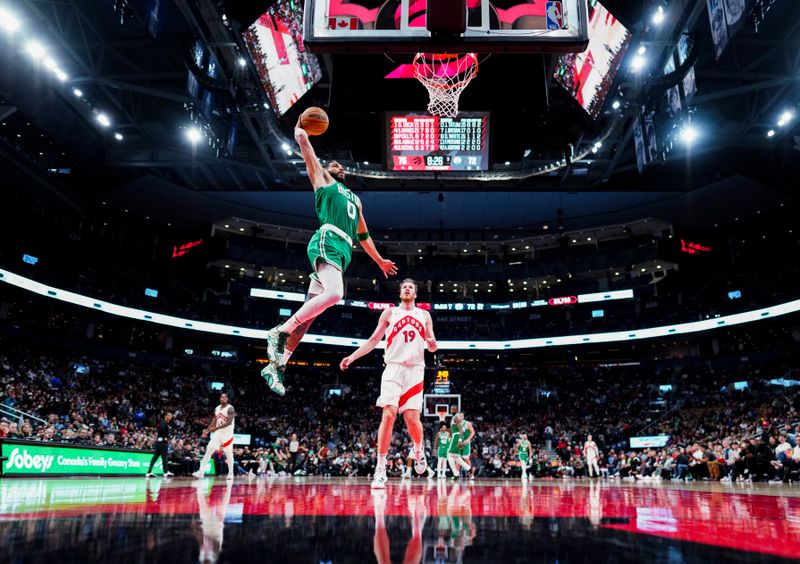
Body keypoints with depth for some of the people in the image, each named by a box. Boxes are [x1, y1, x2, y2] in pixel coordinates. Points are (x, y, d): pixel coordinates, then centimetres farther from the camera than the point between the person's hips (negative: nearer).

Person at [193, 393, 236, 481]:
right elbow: (214, 421, 16)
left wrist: (216, 428, -30)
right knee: (208, 450, -4)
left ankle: (230, 473, 14)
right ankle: (201, 471, -4)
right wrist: (207, 430, 4)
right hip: (217, 433, 6)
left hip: (227, 434, -6)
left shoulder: (230, 409, -13)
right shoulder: (216, 408, 8)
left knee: (229, 454, 1)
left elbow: (229, 422, -23)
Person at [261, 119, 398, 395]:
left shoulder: (354, 199, 37)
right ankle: (280, 331, -24)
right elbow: (309, 155, 7)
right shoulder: (323, 181, 20)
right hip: (326, 243, -7)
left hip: (342, 252, 7)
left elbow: (363, 234, 41)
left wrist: (379, 260, 41)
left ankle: (277, 365, -1)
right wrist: (300, 133, 21)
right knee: (335, 293, -33)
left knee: (309, 313, -1)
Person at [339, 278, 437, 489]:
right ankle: (380, 469, -9)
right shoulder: (389, 313, 11)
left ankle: (418, 450, 28)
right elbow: (373, 340, 10)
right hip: (393, 368, -1)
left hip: (415, 370, 1)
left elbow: (432, 347, 14)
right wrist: (352, 357, 0)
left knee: (412, 419, -6)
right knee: (388, 415, -15)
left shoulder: (424, 315, 15)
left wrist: (432, 343, -11)